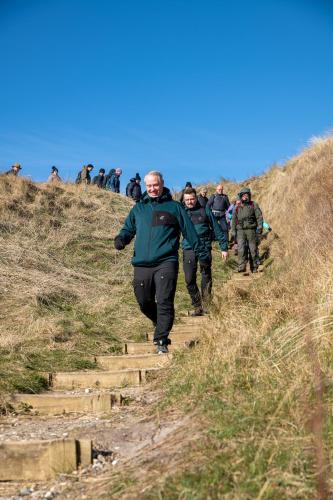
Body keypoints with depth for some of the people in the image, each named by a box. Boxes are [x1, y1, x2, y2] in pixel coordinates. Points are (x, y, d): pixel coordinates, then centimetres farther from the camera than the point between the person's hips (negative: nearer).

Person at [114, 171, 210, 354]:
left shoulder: (174, 207, 7)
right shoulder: (138, 208, 16)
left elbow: (190, 231, 9)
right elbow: (128, 228, 21)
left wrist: (202, 253, 8)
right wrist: (121, 238, -3)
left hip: (166, 263, -4)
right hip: (142, 264, 4)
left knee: (164, 302, -10)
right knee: (144, 302, 10)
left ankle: (161, 340, -6)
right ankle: (161, 325, 35)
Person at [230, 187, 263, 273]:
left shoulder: (254, 205, 5)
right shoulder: (237, 208, 12)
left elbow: (259, 217, -1)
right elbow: (234, 220, 16)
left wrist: (260, 227, -13)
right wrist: (233, 231, 9)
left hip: (251, 230, -1)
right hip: (240, 231, 1)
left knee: (253, 250, 3)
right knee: (241, 249, -11)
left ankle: (254, 268, 14)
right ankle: (241, 268, -13)